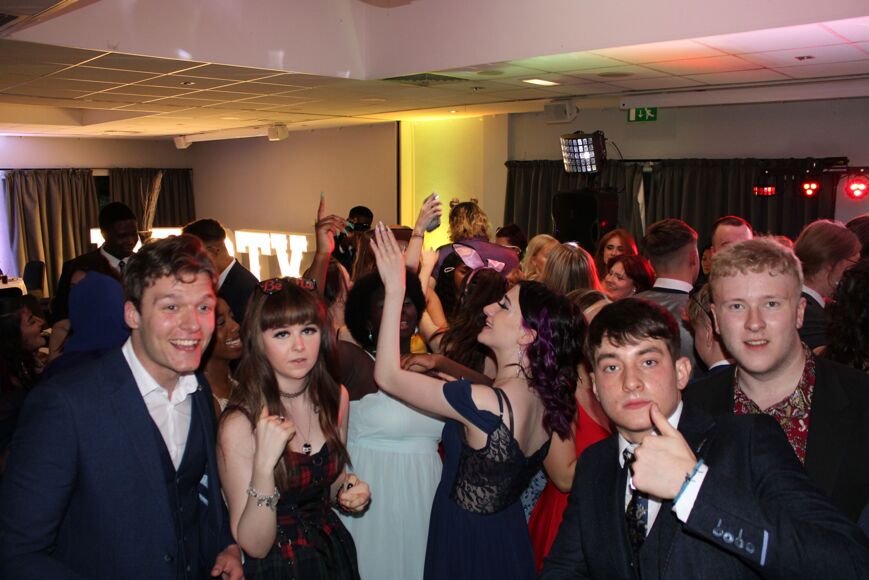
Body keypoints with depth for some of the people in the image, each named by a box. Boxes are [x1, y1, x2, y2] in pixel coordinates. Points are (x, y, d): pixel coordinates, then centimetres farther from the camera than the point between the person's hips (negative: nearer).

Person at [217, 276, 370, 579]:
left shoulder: (336, 398, -9)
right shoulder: (239, 423, -23)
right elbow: (254, 546, -20)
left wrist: (347, 491, -12)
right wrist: (263, 466, -34)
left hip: (334, 553, 5)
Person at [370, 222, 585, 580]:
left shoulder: (484, 403, -31)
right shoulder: (545, 397, -9)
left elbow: (387, 376, -23)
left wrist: (395, 288, -22)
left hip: (467, 547, -7)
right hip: (509, 536, 7)